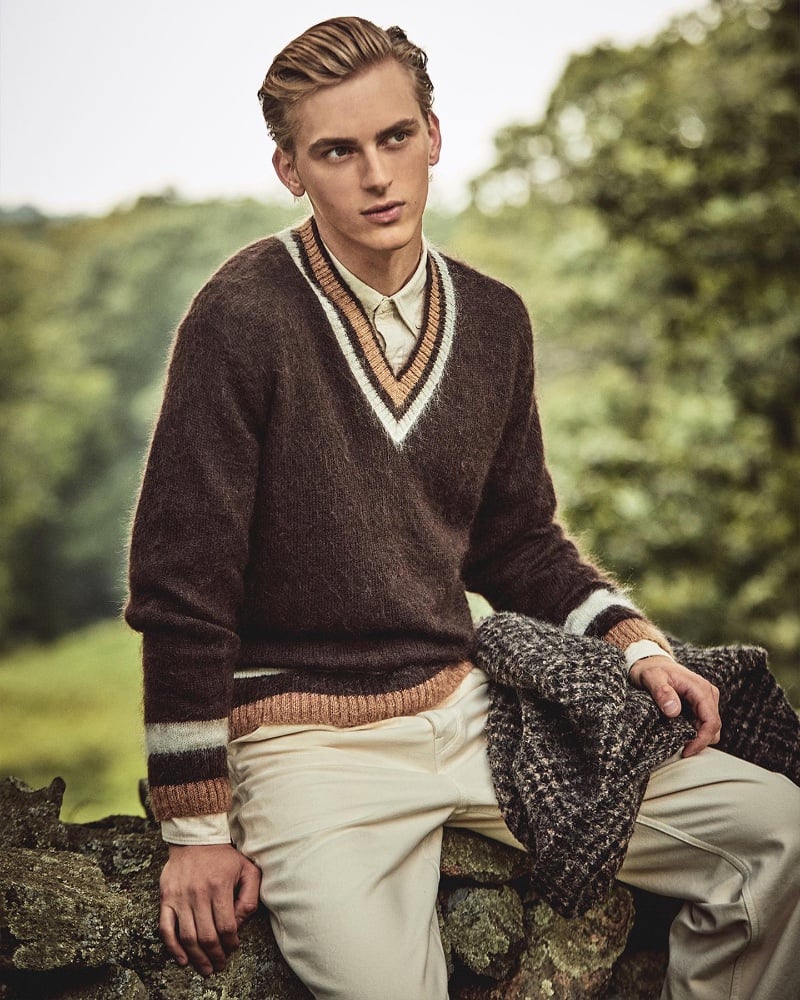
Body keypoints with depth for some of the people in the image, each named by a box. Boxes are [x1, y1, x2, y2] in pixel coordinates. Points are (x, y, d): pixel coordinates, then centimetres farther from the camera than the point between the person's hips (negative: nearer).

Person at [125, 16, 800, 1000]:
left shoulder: (493, 319, 6)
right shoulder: (244, 317, -12)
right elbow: (180, 585, -11)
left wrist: (636, 642, 3)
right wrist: (198, 828, -10)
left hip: (468, 703, 5)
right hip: (309, 731, -5)